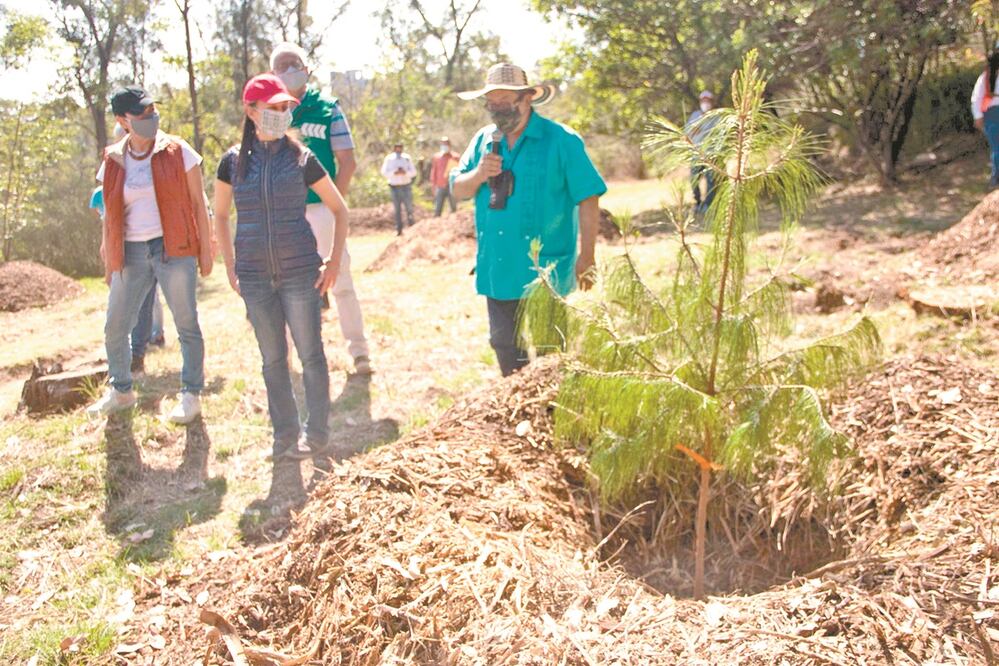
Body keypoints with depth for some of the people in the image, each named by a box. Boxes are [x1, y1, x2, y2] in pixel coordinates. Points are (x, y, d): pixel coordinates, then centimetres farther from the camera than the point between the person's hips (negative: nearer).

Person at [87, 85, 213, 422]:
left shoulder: (177, 151, -2)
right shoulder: (112, 162, 7)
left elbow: (198, 203, 0)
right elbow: (110, 215, 13)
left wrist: (205, 250, -3)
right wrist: (108, 262, 13)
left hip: (173, 248, -3)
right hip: (130, 253, 4)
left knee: (186, 324, 1)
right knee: (115, 328, 8)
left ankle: (191, 395, 14)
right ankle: (121, 391, 28)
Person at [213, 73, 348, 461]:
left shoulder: (301, 159, -1)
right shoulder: (233, 162, 3)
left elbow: (339, 210, 6)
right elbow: (220, 215, 16)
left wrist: (335, 261, -2)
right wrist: (230, 266, 8)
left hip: (300, 271, -2)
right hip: (255, 276, 2)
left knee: (310, 354, 2)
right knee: (273, 359, 9)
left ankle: (317, 435, 14)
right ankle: (285, 435, 21)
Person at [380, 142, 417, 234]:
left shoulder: (407, 158, 5)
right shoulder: (389, 159, 4)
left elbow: (413, 172, 1)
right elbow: (384, 172, -2)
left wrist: (405, 172, -18)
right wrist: (394, 173, -17)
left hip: (406, 186, 0)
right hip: (394, 187, 0)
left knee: (409, 207, -5)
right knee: (397, 209, 2)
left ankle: (411, 227, 4)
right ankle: (398, 230, 7)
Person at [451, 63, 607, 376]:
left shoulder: (560, 140, -6)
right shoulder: (483, 140, 10)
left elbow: (588, 199, -8)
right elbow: (457, 189, 13)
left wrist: (586, 257, -11)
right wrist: (479, 174, -10)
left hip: (545, 273, -5)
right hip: (497, 270, 5)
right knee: (504, 346, 14)